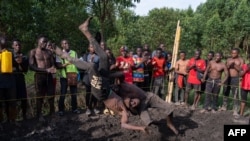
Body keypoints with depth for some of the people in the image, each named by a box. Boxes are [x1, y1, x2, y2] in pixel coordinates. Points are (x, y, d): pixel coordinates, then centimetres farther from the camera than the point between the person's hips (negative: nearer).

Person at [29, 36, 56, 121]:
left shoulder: (49, 52, 10)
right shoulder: (33, 52, -4)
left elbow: (53, 64, 14)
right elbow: (32, 67, -12)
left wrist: (53, 68, -12)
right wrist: (46, 70, -21)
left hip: (49, 75, 4)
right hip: (39, 76, -4)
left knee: (51, 95, 10)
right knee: (40, 96, 3)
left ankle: (52, 112, 25)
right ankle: (39, 115, 16)